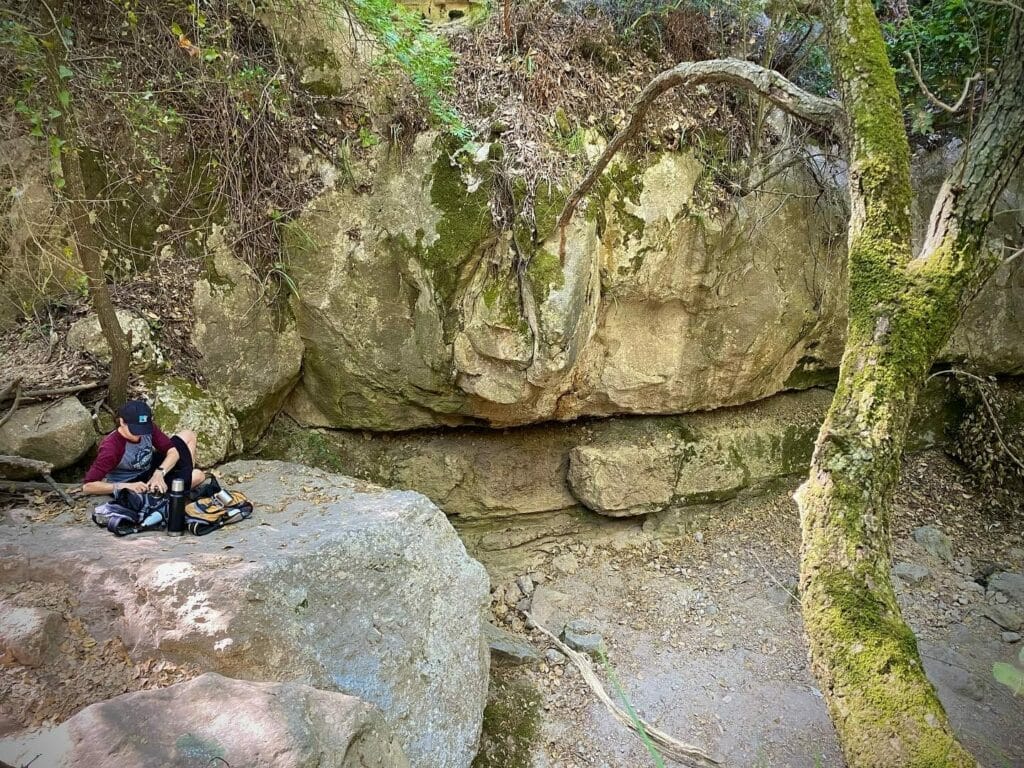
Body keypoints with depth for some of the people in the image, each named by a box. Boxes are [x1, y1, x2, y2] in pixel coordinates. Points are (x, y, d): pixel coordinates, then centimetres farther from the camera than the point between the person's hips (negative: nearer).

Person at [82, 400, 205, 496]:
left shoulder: (148, 428, -15)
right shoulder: (111, 449, -31)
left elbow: (173, 451, -15)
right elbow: (87, 485, -31)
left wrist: (159, 473, -34)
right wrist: (127, 486, -38)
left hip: (150, 469, 7)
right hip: (135, 485, -7)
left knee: (188, 435, 3)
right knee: (198, 476, -21)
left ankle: (186, 474, 17)